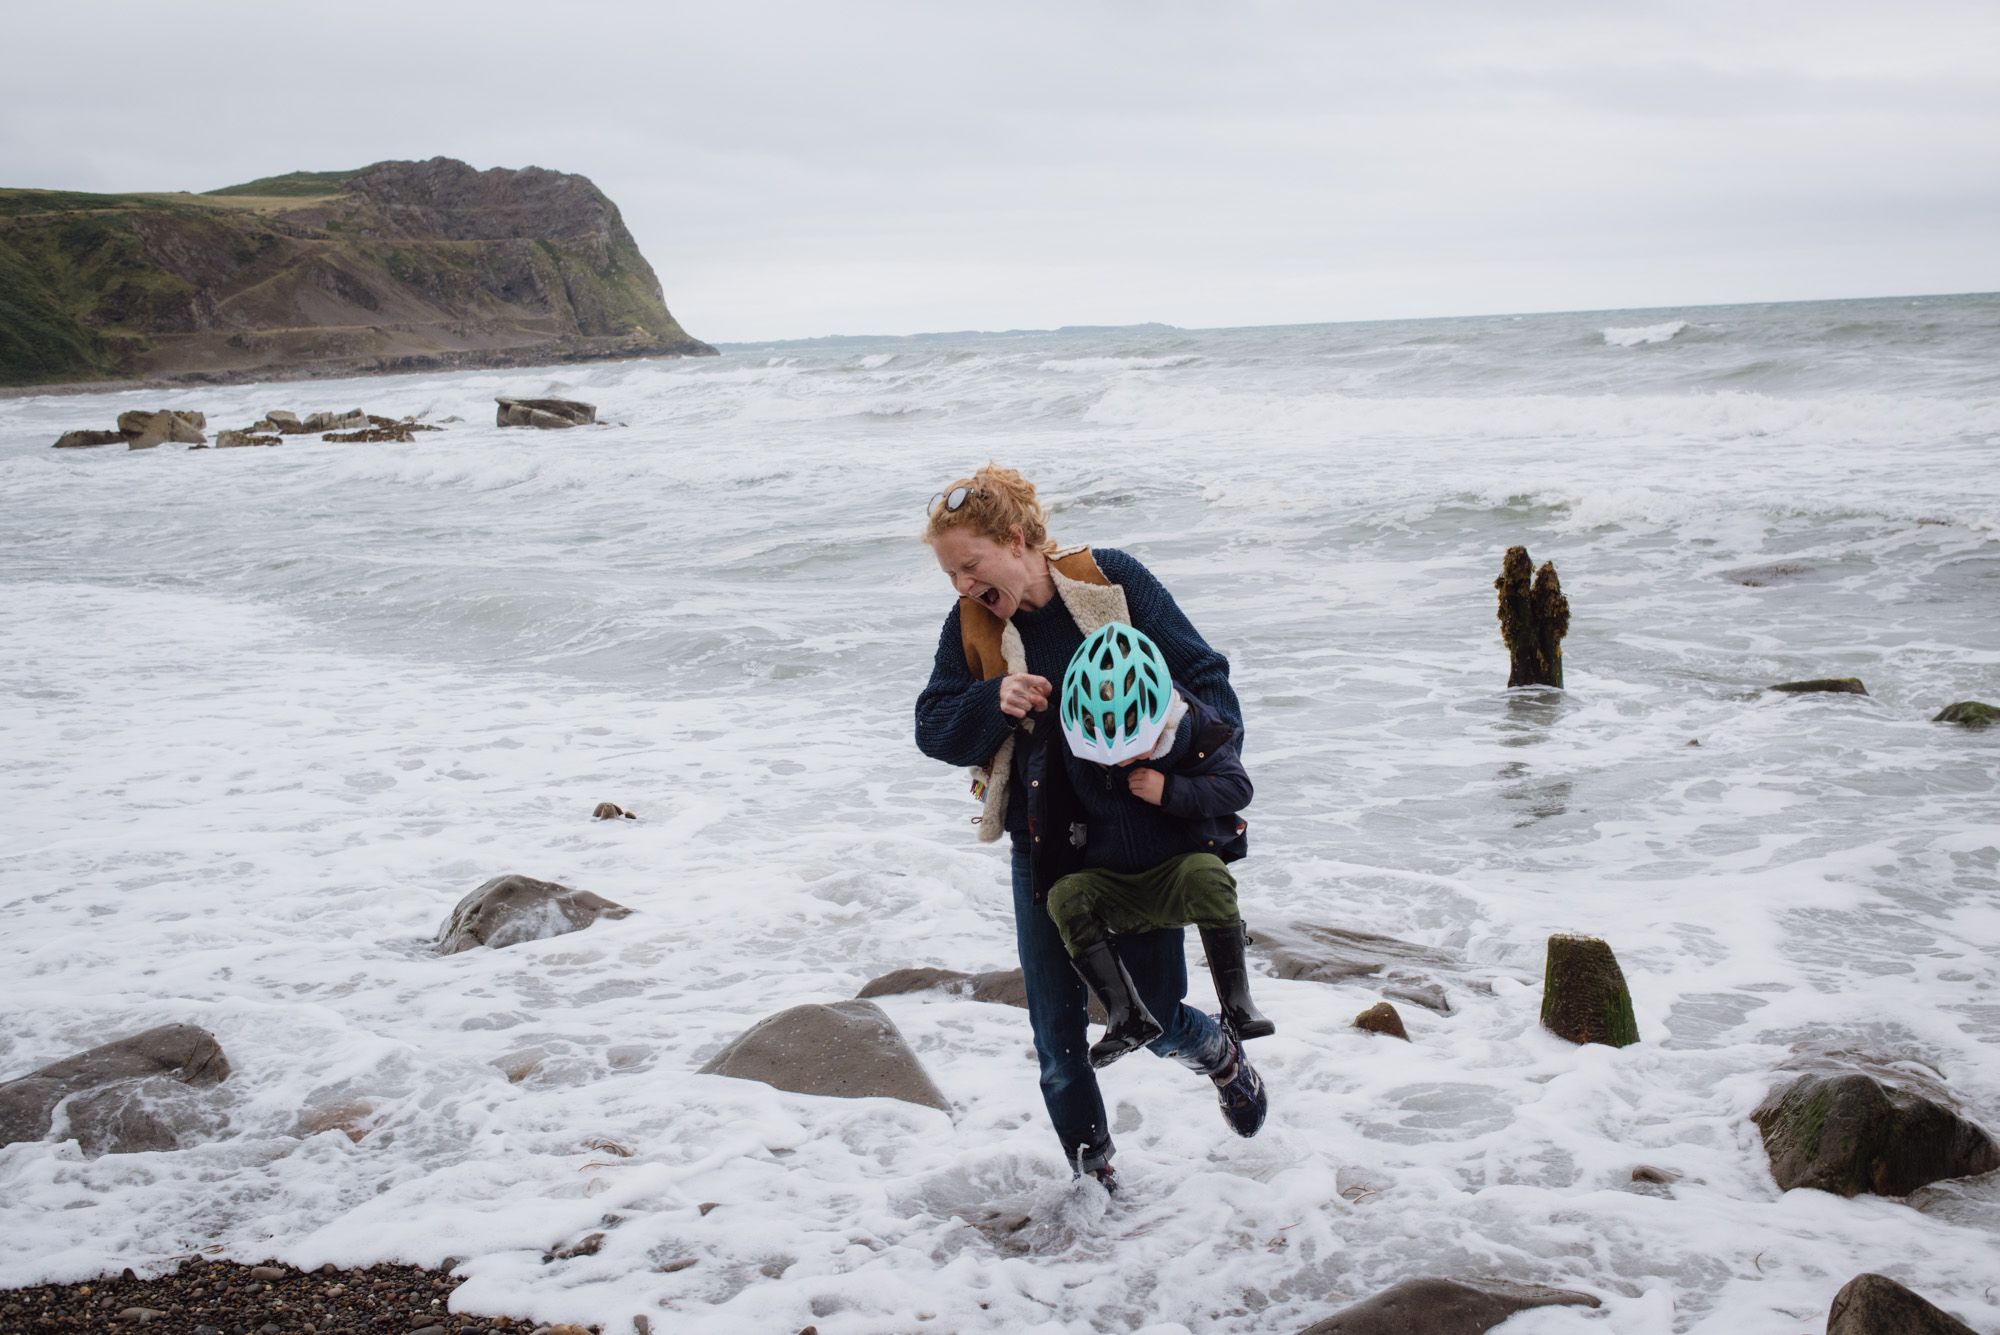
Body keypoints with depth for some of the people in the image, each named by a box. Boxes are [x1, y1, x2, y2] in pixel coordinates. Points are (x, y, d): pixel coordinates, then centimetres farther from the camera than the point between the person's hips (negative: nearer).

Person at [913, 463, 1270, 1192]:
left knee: (1156, 1019, 8)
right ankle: (1095, 1183, 24)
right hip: (1044, 850, 3)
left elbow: (1204, 676, -5)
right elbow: (933, 728, -5)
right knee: (1058, 1044, 4)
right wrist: (996, 702, -23)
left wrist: (1179, 739, -21)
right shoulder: (970, 626, -2)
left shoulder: (1115, 582, -9)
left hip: (1139, 838, -2)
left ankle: (1221, 1055, 43)